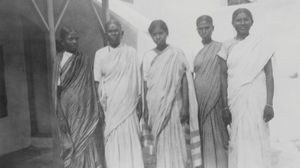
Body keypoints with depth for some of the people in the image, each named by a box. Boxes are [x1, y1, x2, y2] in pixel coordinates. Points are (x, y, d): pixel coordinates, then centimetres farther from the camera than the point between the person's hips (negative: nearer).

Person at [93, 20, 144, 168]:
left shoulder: (131, 52, 3)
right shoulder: (100, 54, 6)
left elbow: (137, 80, 3)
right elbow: (97, 82, 5)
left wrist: (139, 105, 0)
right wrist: (100, 104, -3)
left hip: (128, 105, -1)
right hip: (109, 105, 1)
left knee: (130, 139, 1)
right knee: (111, 141, 4)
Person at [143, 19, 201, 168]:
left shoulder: (177, 55, -1)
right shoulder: (148, 56, 8)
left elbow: (184, 81, -3)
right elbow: (146, 84, 10)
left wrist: (185, 106, -8)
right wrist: (146, 109, 8)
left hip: (173, 105, -3)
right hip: (154, 108, 3)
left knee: (174, 143, -1)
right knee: (160, 144, 8)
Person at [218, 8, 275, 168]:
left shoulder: (261, 44, 4)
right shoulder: (227, 46, 6)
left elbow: (269, 75, 1)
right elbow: (224, 77, 5)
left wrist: (269, 104, -7)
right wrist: (226, 106, -1)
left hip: (257, 99, -1)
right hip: (235, 100, 1)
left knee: (257, 139, 1)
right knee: (238, 141, 4)